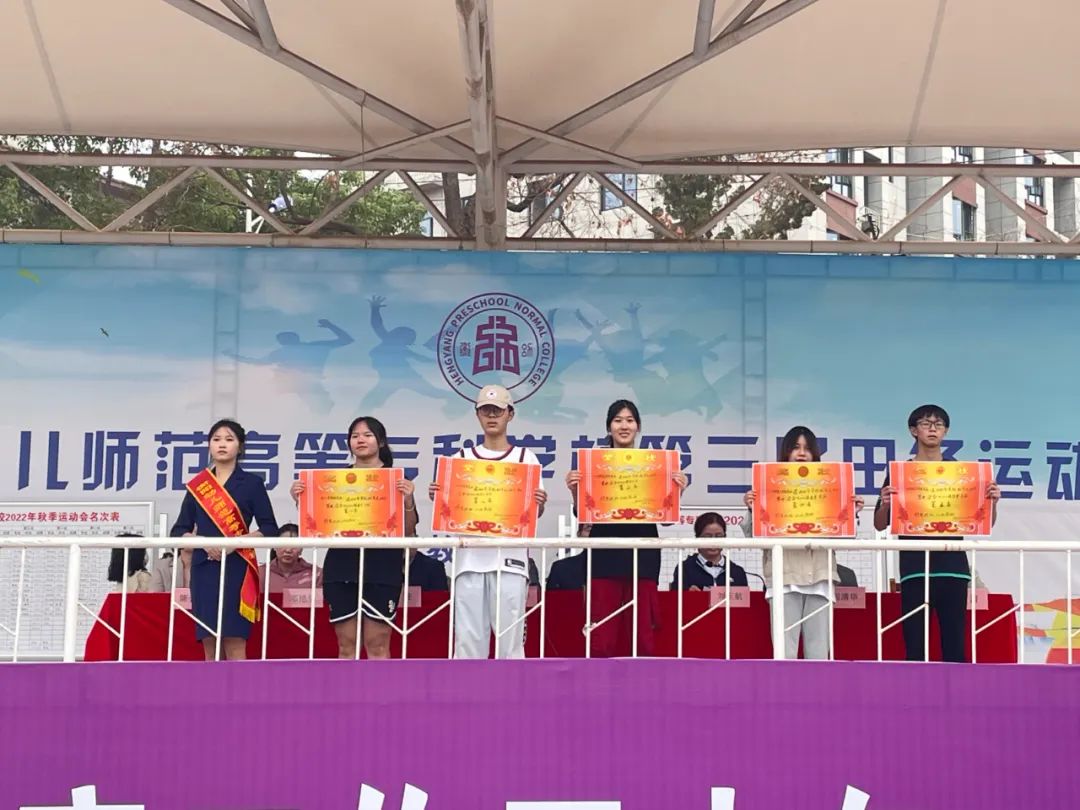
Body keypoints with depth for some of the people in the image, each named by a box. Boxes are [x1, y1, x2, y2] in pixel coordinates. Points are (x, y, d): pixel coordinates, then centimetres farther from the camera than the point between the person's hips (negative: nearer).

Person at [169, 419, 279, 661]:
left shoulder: (251, 483, 5)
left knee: (235, 645, -9)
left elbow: (270, 529, 0)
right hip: (204, 568, 3)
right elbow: (178, 531, 10)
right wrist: (203, 542, -10)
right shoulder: (197, 485, 13)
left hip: (236, 568, -3)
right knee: (210, 648, 3)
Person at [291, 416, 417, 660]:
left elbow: (408, 531, 0)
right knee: (346, 646, 5)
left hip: (382, 570, -3)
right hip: (341, 568, 3)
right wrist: (301, 501, -2)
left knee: (377, 645, -3)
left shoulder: (396, 480, 4)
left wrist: (408, 500, -16)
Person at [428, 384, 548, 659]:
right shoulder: (461, 459, 13)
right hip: (470, 559, 2)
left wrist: (540, 503, -17)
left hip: (509, 559, -2)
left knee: (510, 638, -2)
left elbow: (534, 512, 5)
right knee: (468, 639, 1)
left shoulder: (525, 458, 7)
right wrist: (437, 496, -8)